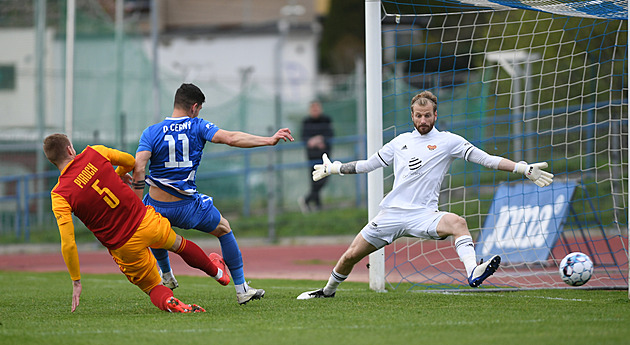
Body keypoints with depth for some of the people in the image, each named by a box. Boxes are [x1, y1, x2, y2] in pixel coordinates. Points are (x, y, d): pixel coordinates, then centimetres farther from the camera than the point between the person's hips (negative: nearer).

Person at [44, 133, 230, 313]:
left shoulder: (59, 196, -12)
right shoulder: (94, 153, -7)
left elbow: (68, 244, -16)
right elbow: (130, 161, 12)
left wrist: (76, 281, -6)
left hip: (124, 248, -2)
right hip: (147, 222, 2)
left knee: (153, 287, 19)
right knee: (179, 244, 34)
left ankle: (168, 302, -14)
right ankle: (217, 271, 58)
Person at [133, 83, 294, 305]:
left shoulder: (151, 133, -2)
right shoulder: (198, 127, -5)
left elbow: (138, 167, -15)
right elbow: (230, 138, -17)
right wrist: (269, 140, -18)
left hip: (156, 207, 1)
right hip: (187, 207, -1)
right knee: (224, 229, 23)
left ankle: (166, 277, 47)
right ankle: (241, 290, 22)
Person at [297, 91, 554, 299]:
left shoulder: (448, 142, 4)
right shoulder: (400, 142, 15)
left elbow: (486, 159, -1)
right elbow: (368, 164, 28)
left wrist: (524, 169, -9)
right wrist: (333, 169, 32)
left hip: (423, 214, -3)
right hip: (392, 213, 3)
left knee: (457, 222, -35)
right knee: (351, 255, 3)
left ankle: (473, 272, -52)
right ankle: (328, 291, 28)